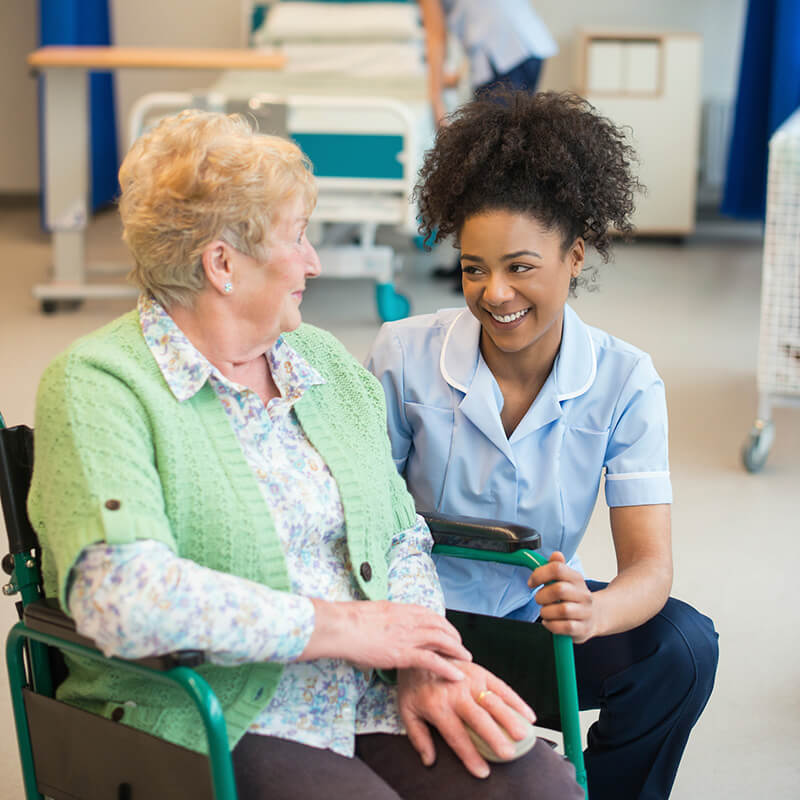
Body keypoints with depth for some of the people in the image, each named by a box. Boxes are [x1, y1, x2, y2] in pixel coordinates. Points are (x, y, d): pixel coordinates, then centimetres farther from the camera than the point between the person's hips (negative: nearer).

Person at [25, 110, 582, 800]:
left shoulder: (326, 363, 16)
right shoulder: (95, 386, -8)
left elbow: (402, 536, 17)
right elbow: (120, 599, -22)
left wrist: (424, 663, -5)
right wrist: (345, 627, -17)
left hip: (370, 698, 6)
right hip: (212, 730, -5)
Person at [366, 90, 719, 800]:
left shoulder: (625, 382, -7)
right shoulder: (406, 355, -9)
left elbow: (650, 565, -14)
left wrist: (593, 612, -39)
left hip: (533, 616, 2)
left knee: (684, 644, -23)